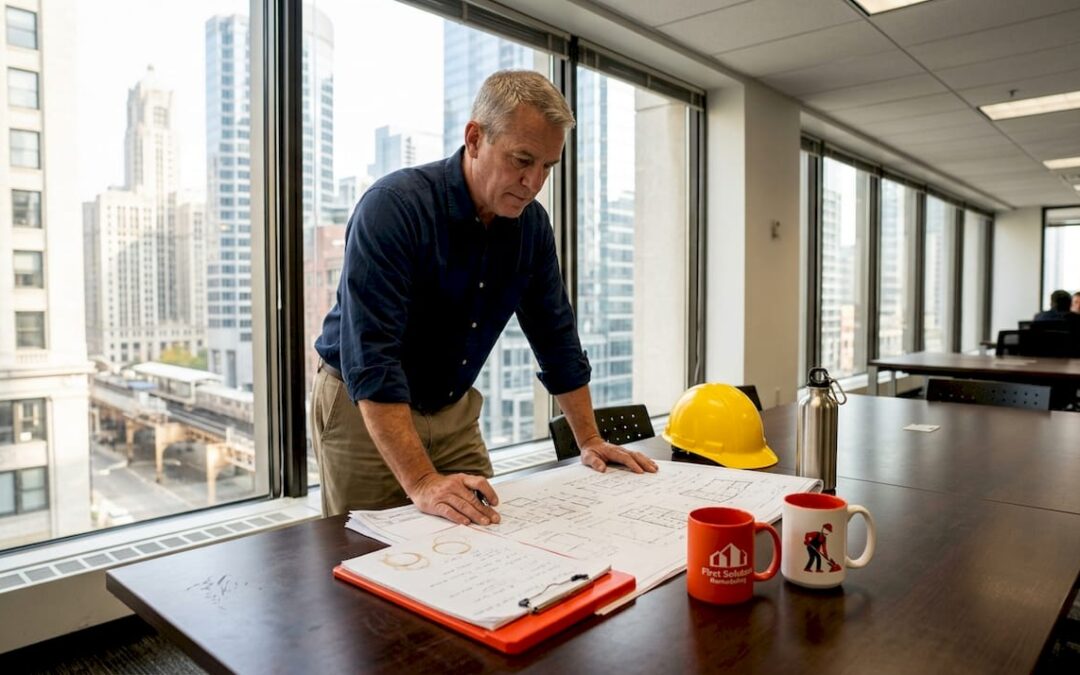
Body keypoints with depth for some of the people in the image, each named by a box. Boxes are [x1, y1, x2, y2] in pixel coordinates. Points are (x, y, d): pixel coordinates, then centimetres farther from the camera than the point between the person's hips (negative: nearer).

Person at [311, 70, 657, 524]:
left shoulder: (532, 223, -4)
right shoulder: (393, 206, -25)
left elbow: (555, 336, 4)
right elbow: (370, 358, -32)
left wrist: (589, 441, 2)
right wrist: (421, 483, -39)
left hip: (454, 412, 5)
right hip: (364, 412, -5)